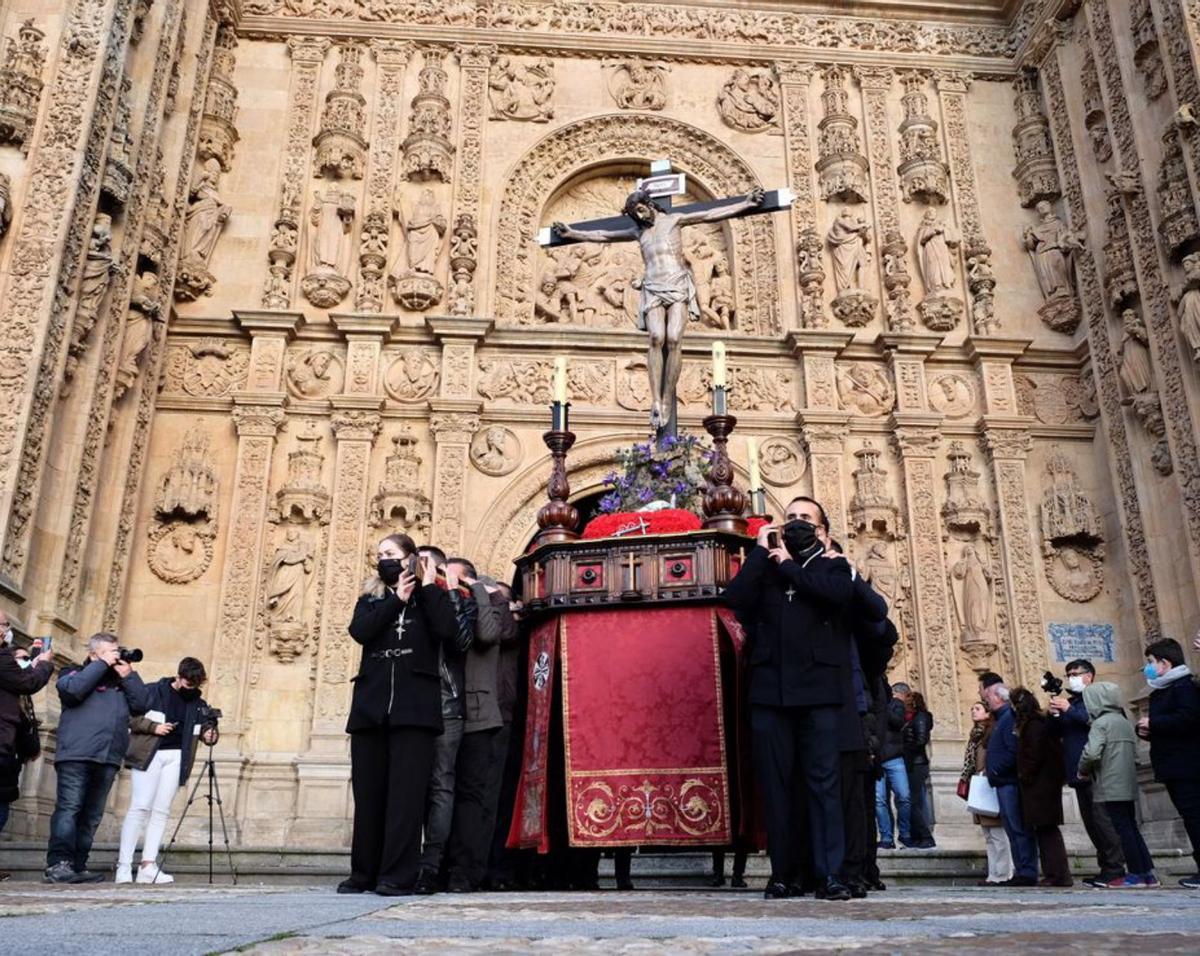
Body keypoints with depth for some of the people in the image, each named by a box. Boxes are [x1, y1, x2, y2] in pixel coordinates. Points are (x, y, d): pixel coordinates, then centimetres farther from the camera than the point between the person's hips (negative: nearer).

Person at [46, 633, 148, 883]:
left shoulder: (121, 680, 24)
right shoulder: (76, 672, 12)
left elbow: (140, 705, 12)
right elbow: (73, 690, -11)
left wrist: (128, 675, 4)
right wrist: (102, 664, -5)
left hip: (108, 758, 5)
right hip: (76, 755, -5)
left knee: (92, 815, 3)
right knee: (69, 809, -12)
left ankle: (77, 866, 6)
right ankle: (58, 863, -13)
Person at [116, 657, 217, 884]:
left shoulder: (197, 703, 10)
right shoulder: (153, 691, -1)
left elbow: (203, 725, 19)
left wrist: (209, 734, -3)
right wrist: (154, 727, -14)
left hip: (176, 757, 4)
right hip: (149, 754, -4)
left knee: (161, 811, 1)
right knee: (140, 806, -10)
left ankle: (148, 865, 0)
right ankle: (124, 865, -8)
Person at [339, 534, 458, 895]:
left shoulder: (429, 598, 11)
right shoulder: (370, 599, 19)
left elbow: (447, 630, -10)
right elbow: (360, 631, -2)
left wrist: (429, 586, -2)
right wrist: (397, 599, -1)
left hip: (413, 709, -3)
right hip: (370, 708, 3)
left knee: (405, 793, -6)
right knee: (368, 793, 5)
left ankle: (397, 875, -4)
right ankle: (364, 873, 14)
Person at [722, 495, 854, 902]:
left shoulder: (832, 566, 14)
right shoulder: (765, 569, 19)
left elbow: (840, 593, -10)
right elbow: (735, 598, -1)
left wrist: (789, 565, -1)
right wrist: (761, 550, 3)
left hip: (817, 690, -2)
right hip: (770, 691, 2)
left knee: (823, 782, -6)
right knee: (776, 786, 3)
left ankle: (829, 875, -4)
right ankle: (783, 874, 9)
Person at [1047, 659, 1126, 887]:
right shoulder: (1070, 701, 20)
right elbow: (1057, 732, 18)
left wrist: (1069, 710, -19)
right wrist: (1054, 715, 0)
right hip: (1078, 772, 9)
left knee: (1102, 819, -12)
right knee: (1090, 821, 9)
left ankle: (1115, 867, -8)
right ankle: (1106, 866, 15)